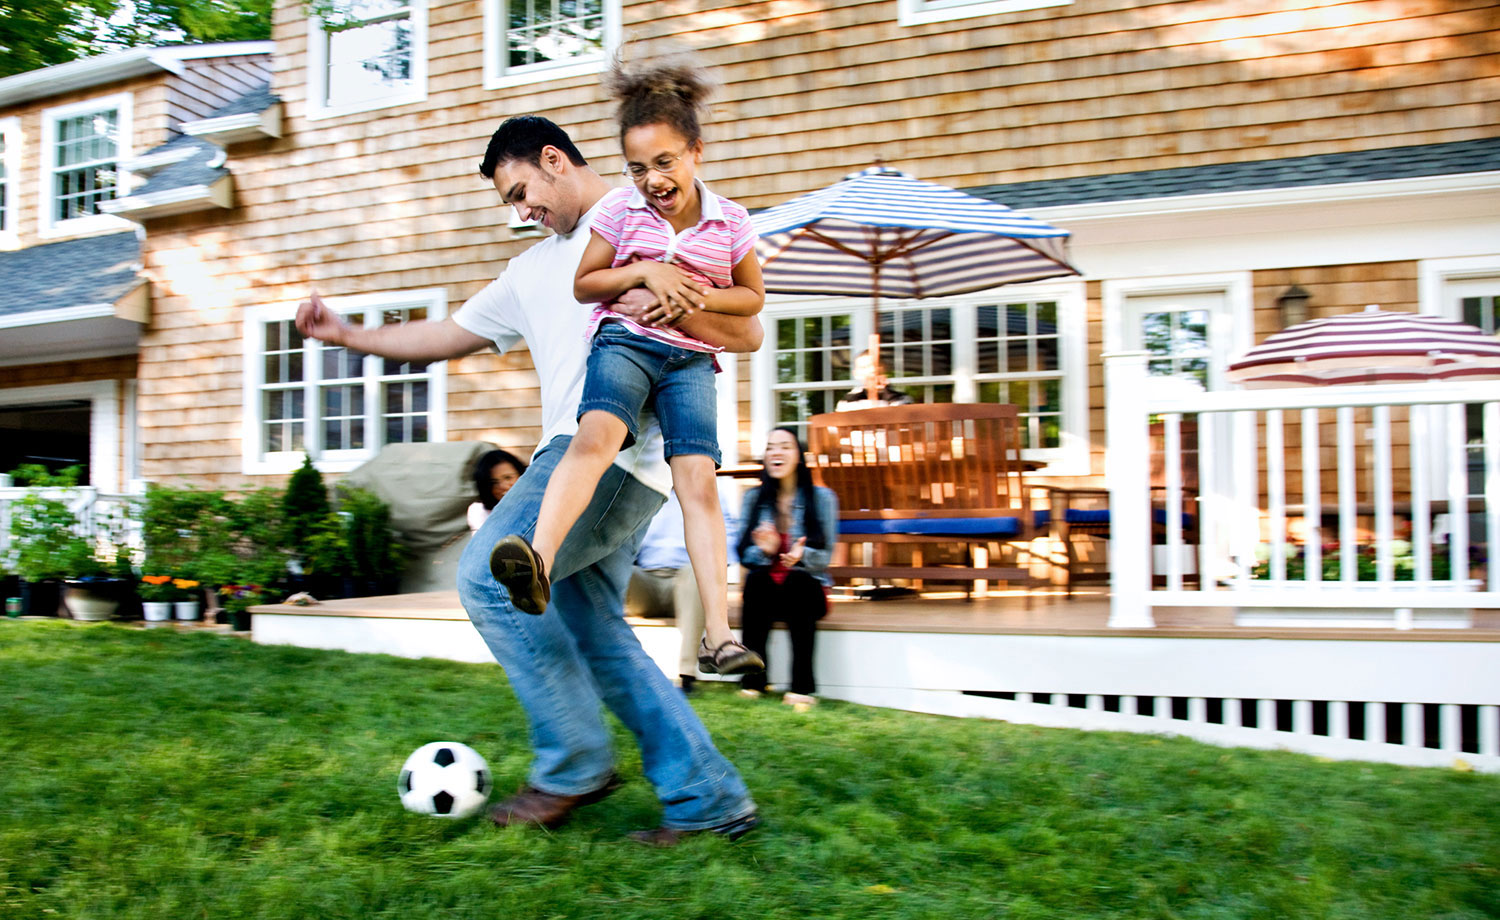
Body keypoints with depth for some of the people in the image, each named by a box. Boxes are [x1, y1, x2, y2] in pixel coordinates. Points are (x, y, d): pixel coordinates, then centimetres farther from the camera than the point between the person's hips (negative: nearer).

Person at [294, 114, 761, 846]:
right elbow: (448, 334, 31)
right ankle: (707, 799, 11)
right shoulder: (532, 270, 27)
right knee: (593, 637, 4)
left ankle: (575, 763, -6)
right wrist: (348, 335, 24)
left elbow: (747, 333, 0)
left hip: (617, 451, -9)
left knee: (488, 575, -17)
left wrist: (676, 307, -18)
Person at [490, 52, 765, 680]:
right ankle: (538, 562, -50)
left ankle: (717, 635, -17)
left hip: (691, 357, 1)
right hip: (625, 340, -1)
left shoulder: (730, 220, 4)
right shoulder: (620, 210, 3)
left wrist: (702, 297, -5)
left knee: (698, 479, -15)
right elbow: (583, 285, 8)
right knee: (596, 434, -32)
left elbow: (753, 297, 15)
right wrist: (643, 273, -9)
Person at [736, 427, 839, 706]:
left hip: (806, 587, -1)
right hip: (764, 588, 1)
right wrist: (764, 550, -23)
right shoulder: (754, 497, 7)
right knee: (756, 579, -32)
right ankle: (752, 681, -31)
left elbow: (825, 556, -3)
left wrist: (801, 554, -26)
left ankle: (802, 687, -36)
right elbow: (744, 554, 0)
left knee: (797, 581, -34)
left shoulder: (822, 497, 3)